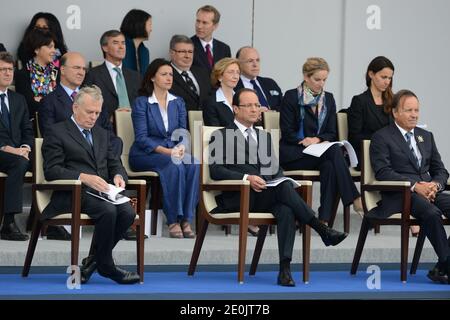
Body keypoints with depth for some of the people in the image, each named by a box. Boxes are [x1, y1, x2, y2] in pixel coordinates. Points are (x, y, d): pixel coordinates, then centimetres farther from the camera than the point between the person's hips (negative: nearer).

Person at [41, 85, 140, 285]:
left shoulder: (102, 134, 25)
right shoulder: (57, 133, 2)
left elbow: (114, 163, 25)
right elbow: (52, 171, -8)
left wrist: (118, 175, -1)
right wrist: (84, 177, -21)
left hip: (101, 191, 6)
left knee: (127, 212, -24)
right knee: (108, 210, -33)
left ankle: (93, 261, -11)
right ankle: (105, 266, -17)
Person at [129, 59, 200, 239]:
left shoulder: (178, 103, 15)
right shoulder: (142, 103, -1)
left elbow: (182, 133, 10)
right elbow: (141, 138, -9)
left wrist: (181, 147, -15)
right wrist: (166, 151, -22)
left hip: (172, 152, 4)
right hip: (144, 155, -4)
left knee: (193, 163, -29)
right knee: (173, 164, -35)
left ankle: (186, 220, -31)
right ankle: (173, 221, -35)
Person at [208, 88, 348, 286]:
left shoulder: (264, 136, 27)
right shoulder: (221, 136, 8)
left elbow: (276, 170, 22)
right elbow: (216, 171, -5)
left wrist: (280, 180, -4)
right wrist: (246, 178, -20)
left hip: (266, 197, 5)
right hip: (236, 199, -5)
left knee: (286, 210, -32)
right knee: (284, 187, -31)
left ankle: (285, 268, -40)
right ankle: (322, 230, -30)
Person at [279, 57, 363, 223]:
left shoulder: (328, 99, 14)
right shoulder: (291, 97, -1)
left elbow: (331, 133, 10)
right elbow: (287, 133, -5)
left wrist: (317, 139, -12)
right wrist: (305, 141, -19)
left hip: (320, 151, 4)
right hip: (293, 155, -4)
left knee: (330, 166, -34)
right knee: (334, 151, -32)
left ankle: (324, 219, -40)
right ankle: (354, 199, -35)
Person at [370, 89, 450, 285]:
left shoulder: (426, 136, 23)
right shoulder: (381, 137, 3)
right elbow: (383, 172, -9)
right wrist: (415, 186, -19)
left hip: (429, 190, 6)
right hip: (399, 195, -6)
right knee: (431, 213, -36)